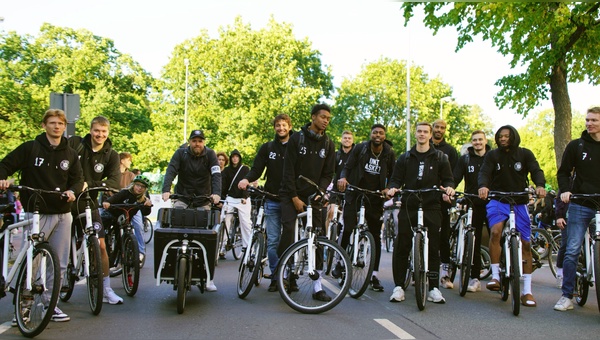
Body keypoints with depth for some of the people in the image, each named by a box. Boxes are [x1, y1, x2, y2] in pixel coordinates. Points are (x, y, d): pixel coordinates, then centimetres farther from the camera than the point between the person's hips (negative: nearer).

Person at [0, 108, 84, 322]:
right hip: (37, 214, -3)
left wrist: (72, 191, -10)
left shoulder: (70, 154, 11)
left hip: (62, 215, 4)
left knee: (60, 264, 7)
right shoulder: (30, 148, 1)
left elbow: (78, 178, 11)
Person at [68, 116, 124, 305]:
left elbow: (115, 181, -16)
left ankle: (106, 290, 8)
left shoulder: (111, 155, -4)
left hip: (88, 204, 1)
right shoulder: (74, 143, -5)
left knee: (100, 246, -3)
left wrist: (89, 184, -29)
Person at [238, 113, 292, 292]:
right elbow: (257, 169, 5)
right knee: (273, 241, 2)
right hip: (272, 201, 2)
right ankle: (275, 277, 11)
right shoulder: (267, 148, 9)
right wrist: (247, 179, -17)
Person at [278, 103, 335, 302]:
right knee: (288, 228, -22)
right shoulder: (297, 139, -4)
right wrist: (294, 197, -13)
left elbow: (328, 174, 7)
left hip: (313, 195, 3)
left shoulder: (328, 144, 7)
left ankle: (317, 287, 2)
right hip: (291, 194, -3)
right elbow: (288, 170, -8)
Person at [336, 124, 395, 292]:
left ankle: (374, 275, 10)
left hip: (375, 198, 2)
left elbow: (392, 176, 8)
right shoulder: (360, 148, -2)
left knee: (376, 235, 3)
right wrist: (343, 177, -21)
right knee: (348, 229, -11)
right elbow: (348, 167, 0)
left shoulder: (389, 154, 1)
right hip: (355, 194, -2)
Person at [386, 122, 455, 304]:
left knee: (433, 248, 1)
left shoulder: (440, 157, 10)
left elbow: (448, 179, 9)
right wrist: (392, 188, -12)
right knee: (401, 247, -4)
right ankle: (398, 286, 5)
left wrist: (449, 187, -14)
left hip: (431, 207, -1)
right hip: (408, 207, 1)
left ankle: (434, 287, 10)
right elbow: (396, 179, 10)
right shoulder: (405, 158, 14)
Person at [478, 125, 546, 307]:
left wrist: (540, 185, -32)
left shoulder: (525, 154, 4)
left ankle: (527, 291, 9)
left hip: (519, 203, 2)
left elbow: (536, 170, -9)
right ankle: (495, 277, -21)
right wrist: (483, 186, -35)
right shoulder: (492, 155, 3)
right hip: (497, 201, -1)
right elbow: (484, 173, -11)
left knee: (526, 244, 0)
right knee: (495, 231, -30)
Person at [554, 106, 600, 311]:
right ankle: (567, 296, 1)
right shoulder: (576, 146, 6)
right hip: (580, 205, -1)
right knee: (572, 251, -6)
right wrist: (565, 191, -9)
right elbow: (563, 172, 9)